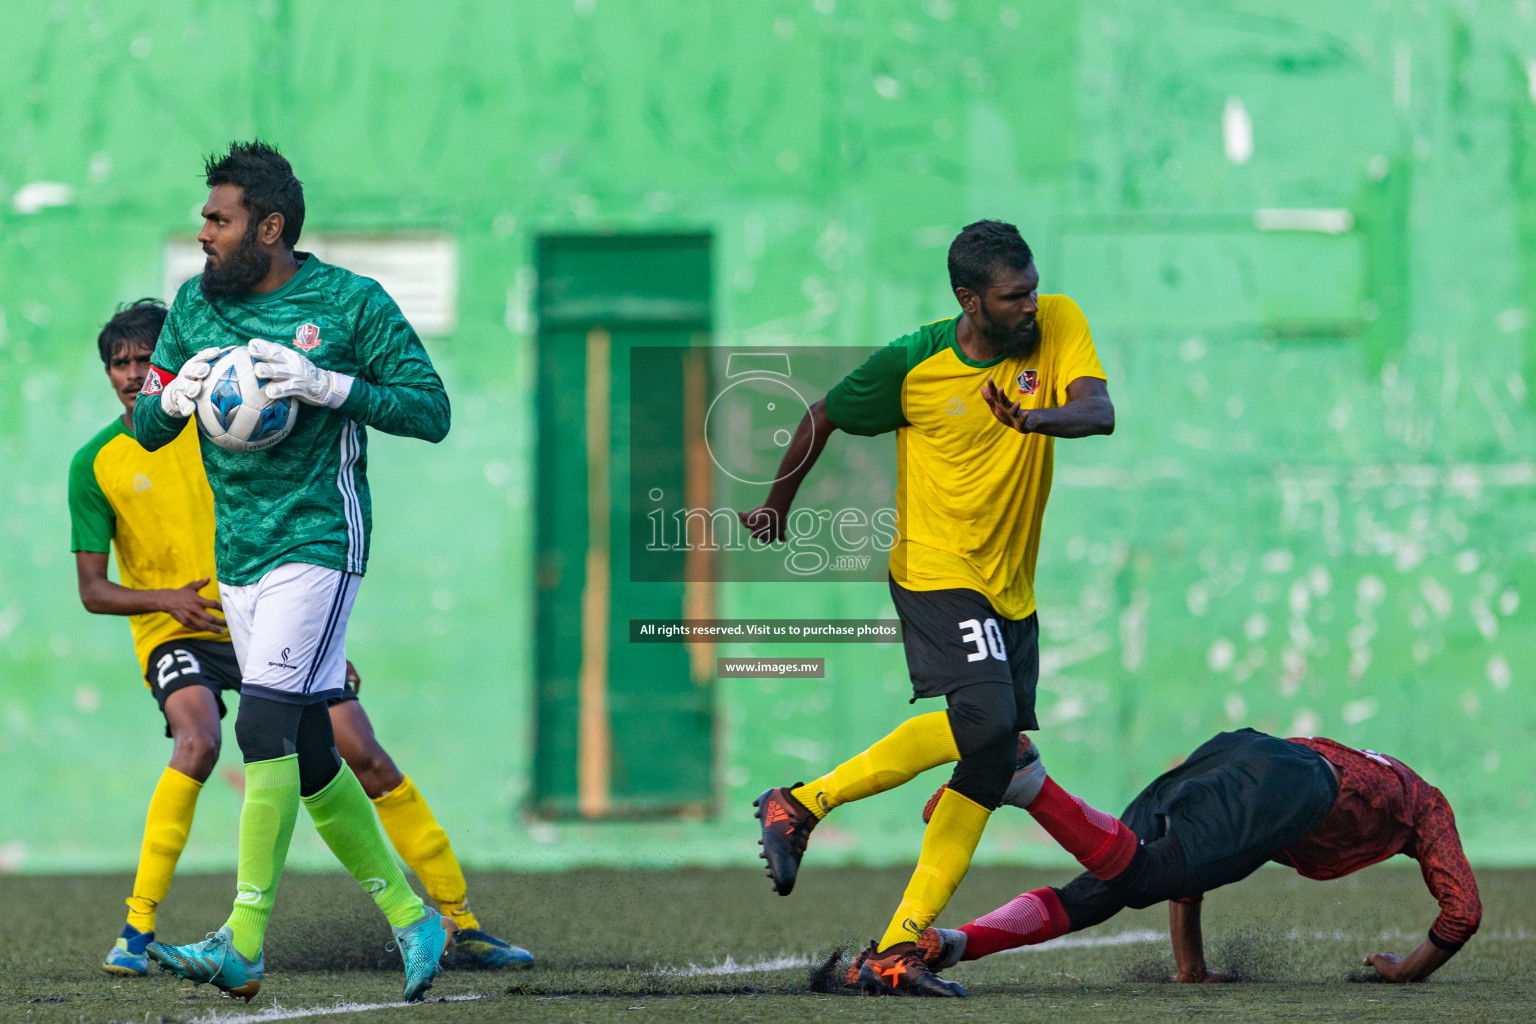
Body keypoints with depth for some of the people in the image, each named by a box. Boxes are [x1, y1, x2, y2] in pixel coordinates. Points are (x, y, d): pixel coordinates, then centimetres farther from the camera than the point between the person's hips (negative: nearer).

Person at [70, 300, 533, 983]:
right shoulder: (96, 464, -2)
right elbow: (93, 591, -2)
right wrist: (167, 598, -22)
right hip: (177, 635, -2)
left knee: (365, 753, -8)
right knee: (198, 741, -34)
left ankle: (461, 926, 0)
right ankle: (137, 929, -26)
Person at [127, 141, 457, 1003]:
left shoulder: (352, 303, -6)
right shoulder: (195, 305, 10)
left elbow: (433, 412, -6)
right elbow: (145, 430, 13)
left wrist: (329, 386, -19)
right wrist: (175, 396, -10)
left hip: (318, 542, -7)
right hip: (237, 553, 7)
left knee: (266, 725, -20)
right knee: (311, 758, 8)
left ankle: (244, 943, -22)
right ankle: (412, 919, 20)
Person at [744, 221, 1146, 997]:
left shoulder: (1058, 326, -4)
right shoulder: (912, 364, -11)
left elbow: (1099, 412, -19)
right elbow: (825, 418, 4)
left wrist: (1035, 417, -39)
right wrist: (776, 507, 12)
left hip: (1012, 587, 5)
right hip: (936, 572, -5)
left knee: (994, 763, 0)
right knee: (986, 720, -26)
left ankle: (896, 952, 2)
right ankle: (800, 804, -14)